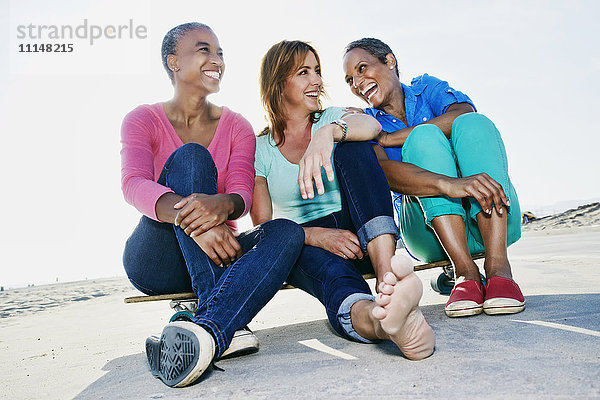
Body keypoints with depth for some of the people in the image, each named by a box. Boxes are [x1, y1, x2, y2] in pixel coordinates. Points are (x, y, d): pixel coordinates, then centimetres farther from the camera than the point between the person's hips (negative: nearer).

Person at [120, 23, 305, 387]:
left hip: (217, 256, 3)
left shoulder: (237, 127, 8)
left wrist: (222, 204, -36)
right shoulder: (143, 120, 3)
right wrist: (187, 217, -41)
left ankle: (207, 330, -48)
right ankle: (217, 320, -39)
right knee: (190, 157, -26)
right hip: (154, 261, -2)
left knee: (286, 232, -25)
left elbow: (242, 193, -9)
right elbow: (134, 184, -18)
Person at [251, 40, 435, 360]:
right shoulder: (260, 150, 6)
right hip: (305, 248, -1)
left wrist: (329, 132, -36)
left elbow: (373, 126, -14)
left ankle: (386, 273, -44)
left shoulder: (332, 120, 11)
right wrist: (317, 235, -21)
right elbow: (263, 226, -2)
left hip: (361, 238, 2)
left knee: (353, 149, -24)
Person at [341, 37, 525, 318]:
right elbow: (385, 173, -18)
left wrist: (386, 138, -13)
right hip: (430, 231, -1)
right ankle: (465, 273, -33)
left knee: (472, 123, -20)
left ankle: (497, 267, -33)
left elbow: (463, 113, -14)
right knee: (424, 136, -22)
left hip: (489, 222, 2)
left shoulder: (427, 87, 11)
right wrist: (448, 184, -37)